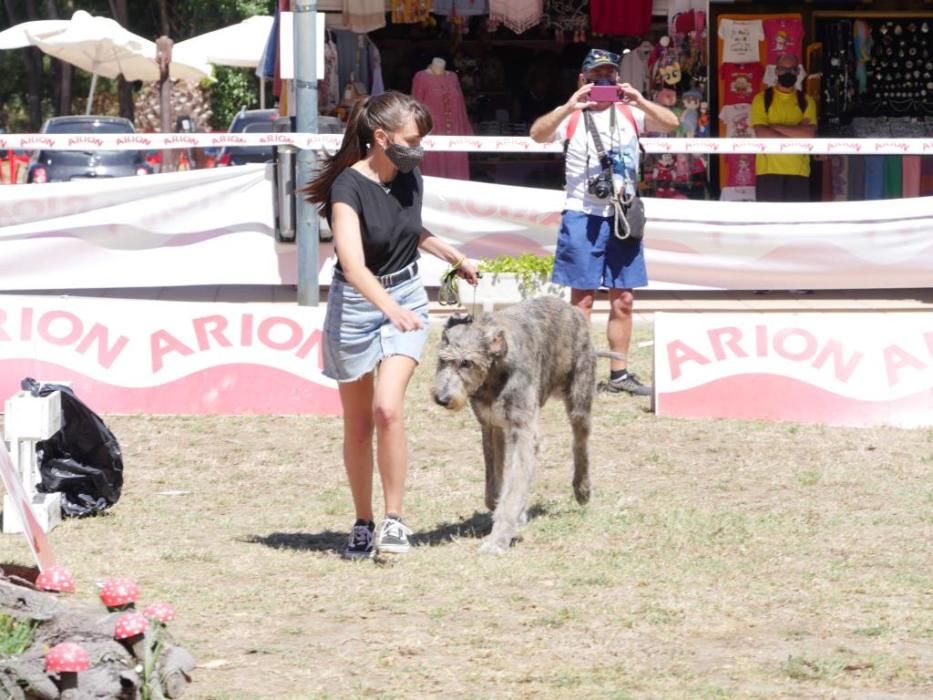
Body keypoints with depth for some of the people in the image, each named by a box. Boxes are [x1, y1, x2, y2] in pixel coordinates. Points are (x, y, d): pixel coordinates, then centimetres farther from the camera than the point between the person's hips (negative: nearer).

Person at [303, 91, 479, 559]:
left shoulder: (411, 178, -3)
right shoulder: (349, 186, -22)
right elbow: (353, 264, -35)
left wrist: (453, 256, 16)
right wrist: (390, 309, -49)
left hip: (407, 297, 3)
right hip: (356, 304, -3)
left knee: (388, 407, -17)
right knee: (358, 425, 7)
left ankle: (394, 520, -11)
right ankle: (363, 525, 21)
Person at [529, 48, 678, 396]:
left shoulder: (630, 113, 10)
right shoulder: (572, 117, 2)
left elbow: (670, 123, -4)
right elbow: (538, 133, -16)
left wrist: (640, 101, -20)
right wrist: (569, 106, -29)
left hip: (623, 217, 4)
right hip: (583, 215, -4)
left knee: (623, 300, 7)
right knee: (582, 299, -4)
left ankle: (619, 373, 16)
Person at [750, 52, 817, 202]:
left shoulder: (806, 101, 11)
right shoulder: (762, 99, 6)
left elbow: (810, 134, -4)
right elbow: (762, 133, -7)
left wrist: (775, 127, -8)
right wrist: (796, 134, -7)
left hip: (798, 171, 2)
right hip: (769, 170, -2)